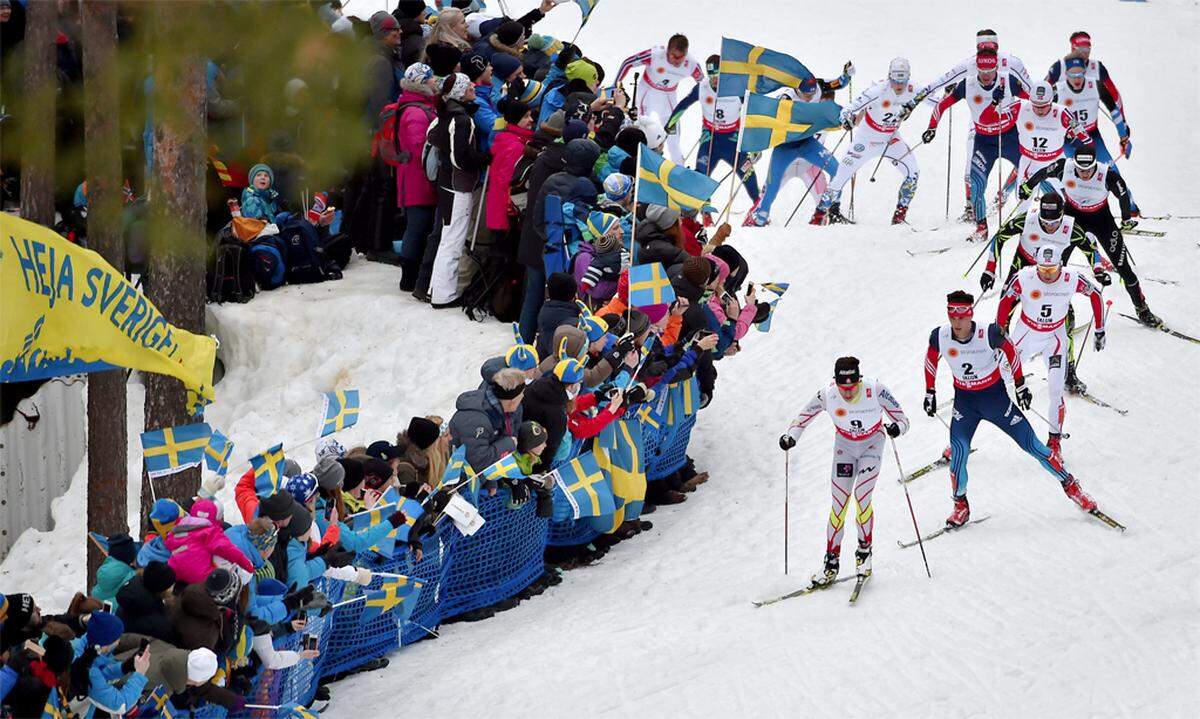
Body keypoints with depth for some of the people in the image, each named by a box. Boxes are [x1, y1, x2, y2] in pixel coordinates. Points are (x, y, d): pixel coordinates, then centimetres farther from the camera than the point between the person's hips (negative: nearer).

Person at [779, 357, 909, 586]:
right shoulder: (827, 395, -23)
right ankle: (831, 561, 8)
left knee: (861, 496, -17)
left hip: (872, 443, -2)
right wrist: (790, 437, -27)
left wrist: (896, 428, -44)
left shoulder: (875, 390, -28)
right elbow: (801, 420, -8)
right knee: (839, 504, -3)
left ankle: (864, 550, 5)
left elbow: (903, 421, -21)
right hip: (844, 445, 2)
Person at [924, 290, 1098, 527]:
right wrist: (930, 393, 9)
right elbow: (930, 361, 5)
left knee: (1031, 444, 1)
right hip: (964, 401, 2)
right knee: (959, 451, -17)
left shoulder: (989, 334, -24)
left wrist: (1020, 385, 3)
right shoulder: (940, 337, -17)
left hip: (996, 396, -1)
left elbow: (1011, 351, -4)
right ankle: (960, 506, 3)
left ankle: (1070, 485, 17)